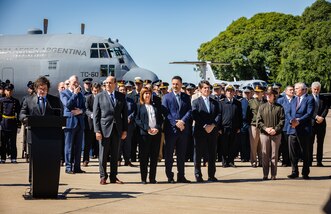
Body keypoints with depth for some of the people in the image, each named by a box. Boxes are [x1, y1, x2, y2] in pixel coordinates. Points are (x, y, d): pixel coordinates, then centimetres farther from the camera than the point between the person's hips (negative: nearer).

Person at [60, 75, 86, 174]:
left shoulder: (80, 94, 17)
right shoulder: (64, 93, 1)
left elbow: (84, 107, 15)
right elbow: (67, 104, -14)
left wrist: (81, 111, -7)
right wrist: (75, 93, -14)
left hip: (80, 122, 5)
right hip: (69, 122, -5)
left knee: (78, 147, 6)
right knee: (69, 146, -3)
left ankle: (77, 167, 12)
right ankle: (68, 167, 1)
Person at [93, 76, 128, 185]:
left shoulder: (121, 97, 8)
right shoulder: (99, 97, 2)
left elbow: (124, 114, 9)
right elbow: (96, 115, -1)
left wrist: (125, 130, 3)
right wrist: (97, 130, -9)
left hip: (117, 129, 2)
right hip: (104, 129, -2)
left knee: (115, 154, 8)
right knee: (103, 154, 1)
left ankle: (113, 176, 15)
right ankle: (103, 177, 10)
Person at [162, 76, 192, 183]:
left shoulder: (186, 97, 12)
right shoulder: (166, 97, 3)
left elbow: (189, 111, 2)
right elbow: (165, 113, -5)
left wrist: (182, 121, -14)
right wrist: (176, 123, -14)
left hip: (183, 129, 3)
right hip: (170, 129, -3)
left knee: (182, 154, 8)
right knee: (169, 154, 1)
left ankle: (181, 176, 14)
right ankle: (170, 177, 8)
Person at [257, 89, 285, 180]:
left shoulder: (279, 107, 3)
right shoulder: (262, 107, 8)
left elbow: (282, 121, -1)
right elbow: (258, 121, 4)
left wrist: (275, 129, -14)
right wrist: (265, 128, -10)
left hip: (276, 134, -1)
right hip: (264, 134, 1)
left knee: (274, 155, 2)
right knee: (265, 155, 3)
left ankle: (273, 174, 8)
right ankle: (265, 174, 8)